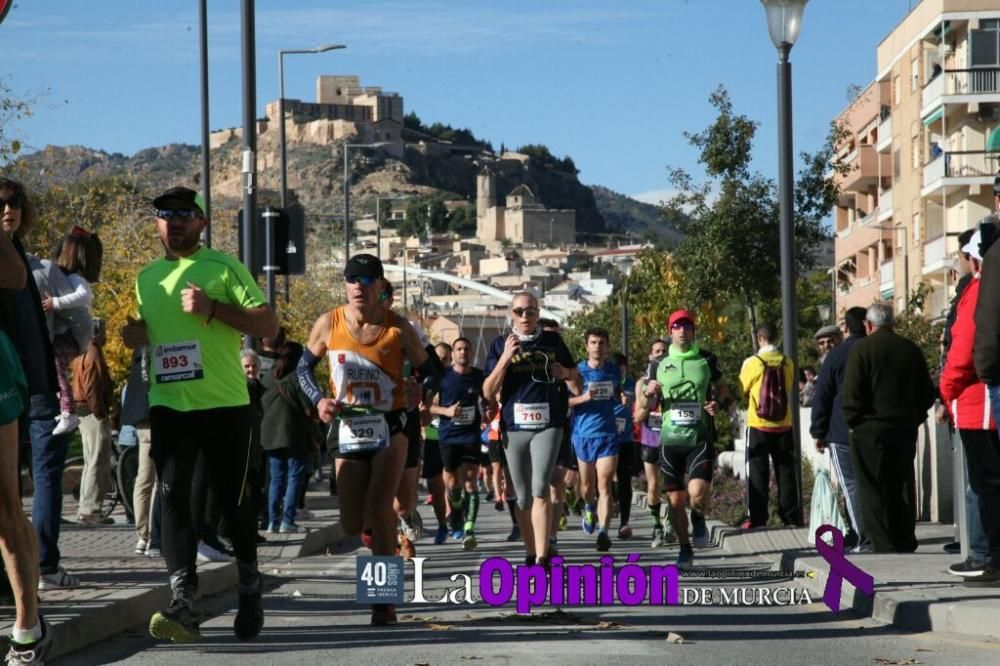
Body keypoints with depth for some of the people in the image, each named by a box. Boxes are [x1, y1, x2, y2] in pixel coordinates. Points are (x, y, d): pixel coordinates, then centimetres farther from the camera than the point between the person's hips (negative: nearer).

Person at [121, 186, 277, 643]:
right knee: (173, 494, -11)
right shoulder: (147, 278, 15)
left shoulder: (224, 268, -1)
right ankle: (183, 602, -19)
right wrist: (136, 334, 6)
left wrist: (212, 308, -17)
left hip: (224, 404, -3)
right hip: (168, 404, 4)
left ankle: (250, 586, 27)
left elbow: (268, 324, -7)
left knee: (232, 498, 5)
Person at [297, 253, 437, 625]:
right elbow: (304, 367, 11)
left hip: (390, 427, -3)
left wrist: (420, 391, -21)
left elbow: (430, 373, 2)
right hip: (349, 430, 3)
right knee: (351, 524, 2)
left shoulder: (397, 328, -7)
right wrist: (319, 400, -7)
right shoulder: (328, 325, -3)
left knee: (378, 508, -17)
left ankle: (384, 599, -9)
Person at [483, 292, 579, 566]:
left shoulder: (552, 340, 9)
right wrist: (505, 357, -12)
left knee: (540, 490, -13)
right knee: (522, 497, 7)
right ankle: (531, 554, 18)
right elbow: (488, 391, -1)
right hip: (514, 427, 1)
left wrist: (565, 372, -1)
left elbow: (574, 375, 22)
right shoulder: (500, 344, 5)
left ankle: (542, 557, -17)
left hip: (547, 425, -1)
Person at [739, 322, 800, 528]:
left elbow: (743, 392, 2)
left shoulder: (752, 363, -9)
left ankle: (757, 519, 3)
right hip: (784, 425, 2)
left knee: (758, 473, 3)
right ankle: (791, 516, 10)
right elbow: (789, 390, 10)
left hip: (759, 426, -2)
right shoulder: (787, 363, -1)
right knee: (786, 472, 8)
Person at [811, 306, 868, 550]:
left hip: (842, 432, -4)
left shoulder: (836, 355, -6)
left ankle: (860, 535, -9)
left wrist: (818, 432, 1)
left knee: (851, 484, -3)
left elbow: (823, 397, -5)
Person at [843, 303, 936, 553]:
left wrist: (853, 422, -1)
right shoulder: (911, 349, 7)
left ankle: (883, 547, -7)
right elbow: (928, 393, 9)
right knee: (903, 488, 12)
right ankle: (905, 545, 14)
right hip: (906, 429, 5)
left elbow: (852, 393, -13)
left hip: (870, 430, -5)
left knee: (874, 492, -2)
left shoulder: (861, 348, -8)